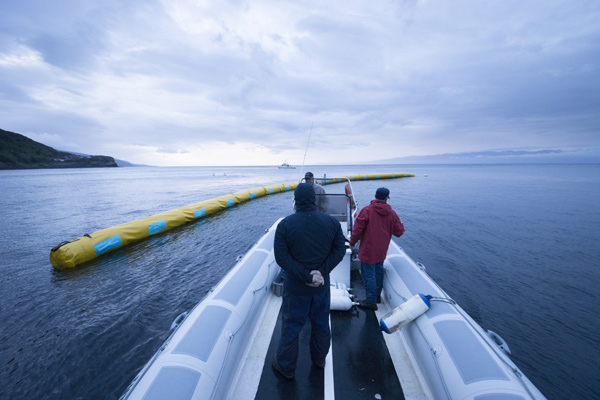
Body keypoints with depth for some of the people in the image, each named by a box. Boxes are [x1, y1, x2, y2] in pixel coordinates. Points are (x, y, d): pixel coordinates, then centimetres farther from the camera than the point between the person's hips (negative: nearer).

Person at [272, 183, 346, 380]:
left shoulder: (285, 224, -16)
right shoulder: (332, 221, -9)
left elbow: (281, 257, -19)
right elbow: (340, 249, -9)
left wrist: (306, 276, -18)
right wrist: (322, 272, -14)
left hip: (295, 288, -2)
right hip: (322, 286, 3)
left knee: (290, 327, 18)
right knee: (321, 324, 25)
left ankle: (286, 367, 41)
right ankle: (319, 359, 50)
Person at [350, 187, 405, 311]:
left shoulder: (367, 210, -14)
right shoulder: (392, 213, -1)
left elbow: (358, 229, -13)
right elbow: (399, 232, 6)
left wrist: (352, 242, 0)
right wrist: (401, 228, 29)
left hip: (368, 250, -6)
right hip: (382, 250, 6)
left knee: (368, 274, 4)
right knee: (378, 272, 21)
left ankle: (371, 301, 12)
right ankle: (377, 295, 37)